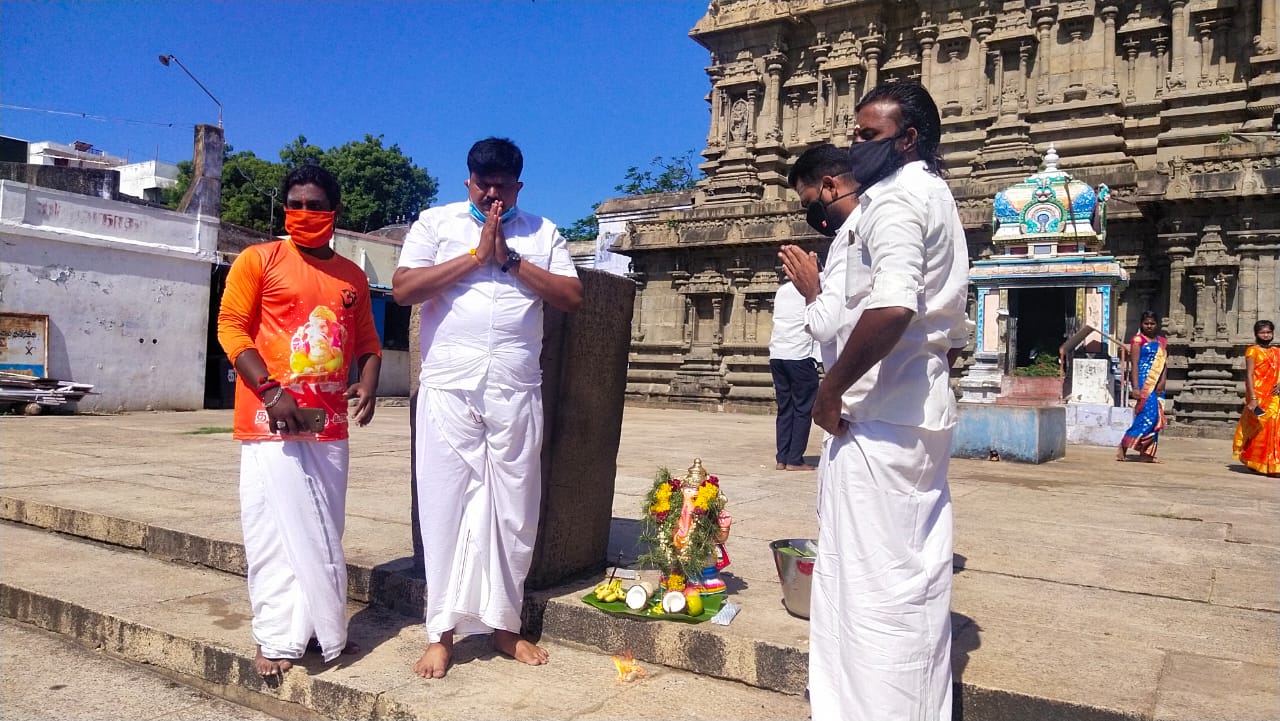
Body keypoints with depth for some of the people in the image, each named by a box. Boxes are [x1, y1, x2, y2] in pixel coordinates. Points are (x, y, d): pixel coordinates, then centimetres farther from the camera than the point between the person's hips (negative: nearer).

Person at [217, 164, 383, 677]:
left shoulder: (352, 276, 14)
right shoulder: (259, 260, 0)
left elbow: (366, 341, 18)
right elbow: (231, 327, -6)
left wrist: (368, 386, -2)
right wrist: (271, 390, -17)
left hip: (330, 423, 5)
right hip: (271, 422, -5)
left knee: (324, 532, 11)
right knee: (276, 528, -2)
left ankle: (322, 628, 22)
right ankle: (277, 639, 8)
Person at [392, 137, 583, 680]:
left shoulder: (543, 233, 12)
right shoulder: (436, 222, 8)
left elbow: (572, 298, 1)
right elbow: (403, 289, -5)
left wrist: (511, 260, -7)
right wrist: (476, 256, -9)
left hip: (517, 392, 2)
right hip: (448, 389, -1)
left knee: (514, 508, 7)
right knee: (446, 505, 1)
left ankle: (505, 623, 21)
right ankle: (441, 632, 11)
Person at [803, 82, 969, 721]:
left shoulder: (894, 196, -11)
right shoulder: (937, 197, 20)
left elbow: (891, 307, -29)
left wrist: (831, 388, -20)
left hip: (877, 416, -10)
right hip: (926, 411, 11)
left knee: (874, 578, -4)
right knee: (919, 571, 15)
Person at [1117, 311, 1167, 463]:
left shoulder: (1162, 342, 16)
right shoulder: (1138, 340, -2)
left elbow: (1164, 363, 13)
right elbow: (1134, 364, -8)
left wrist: (1162, 382, -4)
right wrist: (1135, 387, -16)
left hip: (1157, 384, 7)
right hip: (1143, 381, -7)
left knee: (1156, 418, 5)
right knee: (1149, 412, -18)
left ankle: (1146, 452, 9)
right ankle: (1124, 445, -11)